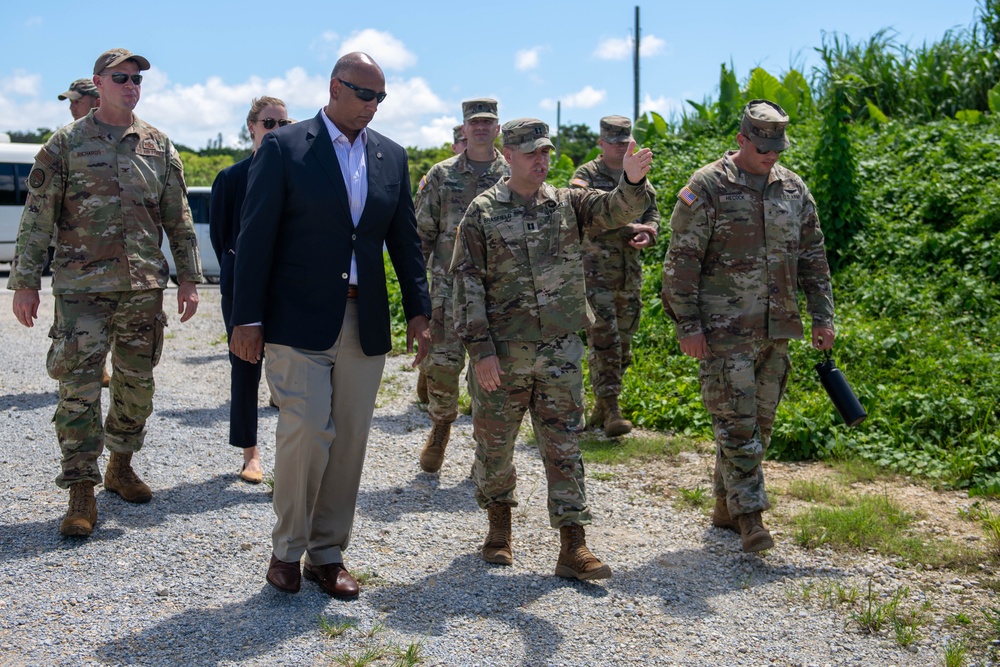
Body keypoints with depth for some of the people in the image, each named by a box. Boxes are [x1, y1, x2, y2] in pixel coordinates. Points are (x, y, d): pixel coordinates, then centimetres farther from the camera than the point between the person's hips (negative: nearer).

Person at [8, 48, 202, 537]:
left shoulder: (159, 146, 9)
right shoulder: (65, 144, 0)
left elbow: (178, 219, 11)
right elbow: (37, 217, -1)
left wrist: (189, 278, 7)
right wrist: (24, 282, -5)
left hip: (144, 288, 3)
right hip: (82, 288, -3)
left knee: (137, 385, 11)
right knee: (78, 387, -5)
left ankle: (121, 467, 30)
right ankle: (81, 492, 1)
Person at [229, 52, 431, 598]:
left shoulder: (392, 157, 12)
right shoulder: (284, 148, -2)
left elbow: (405, 240, 15)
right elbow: (256, 237, -5)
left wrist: (418, 310, 6)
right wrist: (247, 318, -9)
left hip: (365, 323, 5)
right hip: (298, 321, -4)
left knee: (350, 440, 6)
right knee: (306, 431, -10)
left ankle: (328, 553, 19)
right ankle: (287, 548, 11)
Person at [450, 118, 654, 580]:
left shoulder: (568, 204, 6)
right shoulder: (483, 212, -1)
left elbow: (616, 210, -11)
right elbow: (467, 283, -4)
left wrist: (633, 181, -34)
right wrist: (480, 348, -11)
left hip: (560, 351, 2)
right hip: (501, 352, -1)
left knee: (564, 446, 2)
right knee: (494, 442, 10)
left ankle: (573, 546, 5)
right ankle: (499, 526, 31)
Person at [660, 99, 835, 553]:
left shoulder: (793, 188, 10)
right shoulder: (707, 187, -6)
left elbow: (813, 257, 16)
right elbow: (681, 261, -8)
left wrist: (822, 316, 10)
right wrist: (687, 325, -12)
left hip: (776, 330, 6)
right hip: (725, 330, -6)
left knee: (760, 423, 11)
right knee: (737, 424, -8)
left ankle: (725, 506, 24)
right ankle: (750, 515, -2)